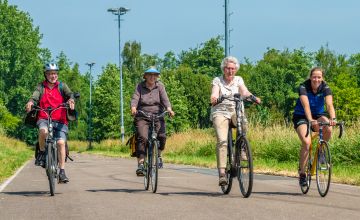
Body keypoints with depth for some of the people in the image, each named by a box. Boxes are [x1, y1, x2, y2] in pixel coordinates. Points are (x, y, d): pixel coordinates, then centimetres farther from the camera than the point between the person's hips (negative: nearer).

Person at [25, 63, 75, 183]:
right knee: (43, 131, -35)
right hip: (44, 118, -1)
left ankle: (62, 172, -8)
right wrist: (30, 102, -32)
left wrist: (71, 100, -33)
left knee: (61, 142, -16)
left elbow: (69, 94, -9)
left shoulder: (62, 86, 9)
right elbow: (35, 96, -9)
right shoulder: (41, 87, 9)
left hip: (59, 120, 1)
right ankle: (42, 153, -7)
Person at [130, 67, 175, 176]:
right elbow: (135, 98, -7)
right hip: (142, 117, -1)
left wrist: (169, 109, -25)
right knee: (142, 137, -21)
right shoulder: (140, 87, 7)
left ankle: (158, 155, 10)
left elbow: (164, 98, -5)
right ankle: (140, 163, -22)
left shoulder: (160, 86, 9)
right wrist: (133, 108, -29)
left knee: (162, 136, -19)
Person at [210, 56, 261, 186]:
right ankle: (222, 173, -26)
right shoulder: (217, 80, 4)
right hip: (220, 112, -2)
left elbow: (245, 92, -6)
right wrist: (214, 99, -37)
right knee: (222, 141, -22)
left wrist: (253, 97, -29)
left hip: (235, 111, 2)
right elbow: (214, 94, -13)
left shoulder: (238, 80, 11)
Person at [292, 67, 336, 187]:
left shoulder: (325, 88, -14)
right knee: (306, 142, -26)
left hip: (318, 115, 3)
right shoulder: (304, 87, -21)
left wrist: (333, 118, -49)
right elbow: (306, 105, -36)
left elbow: (329, 104, -30)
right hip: (301, 117, -3)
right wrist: (310, 120, -53)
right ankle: (302, 173, -11)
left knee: (328, 128, -32)